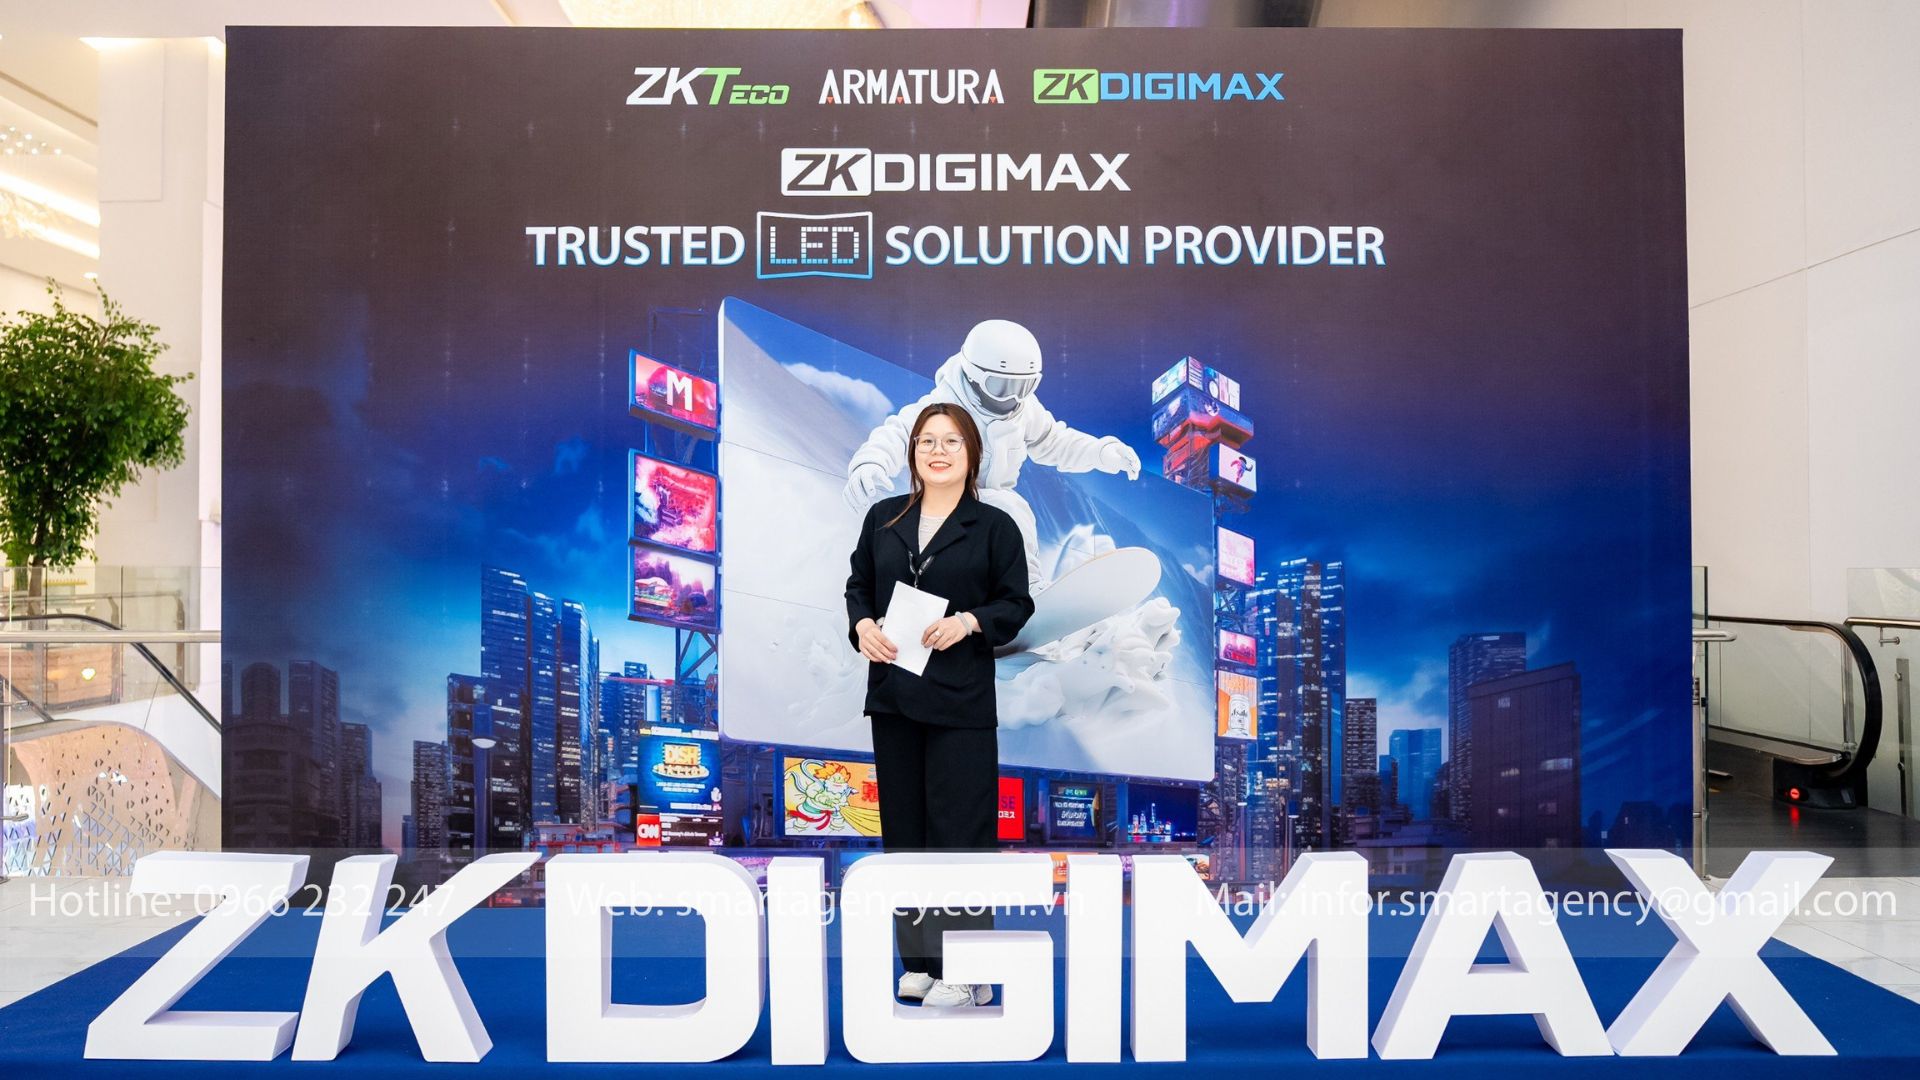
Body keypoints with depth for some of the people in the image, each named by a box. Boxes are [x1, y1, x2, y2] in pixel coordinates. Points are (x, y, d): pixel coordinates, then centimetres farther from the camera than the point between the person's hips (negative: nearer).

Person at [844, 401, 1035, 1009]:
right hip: (893, 692, 5)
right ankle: (921, 959, 24)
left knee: (959, 828, -1)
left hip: (961, 701, -4)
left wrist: (968, 622, -17)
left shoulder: (994, 526, -1)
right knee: (904, 827, 11)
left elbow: (1017, 604, -1)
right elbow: (858, 584, 12)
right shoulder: (884, 518, 9)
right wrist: (863, 626, -7)